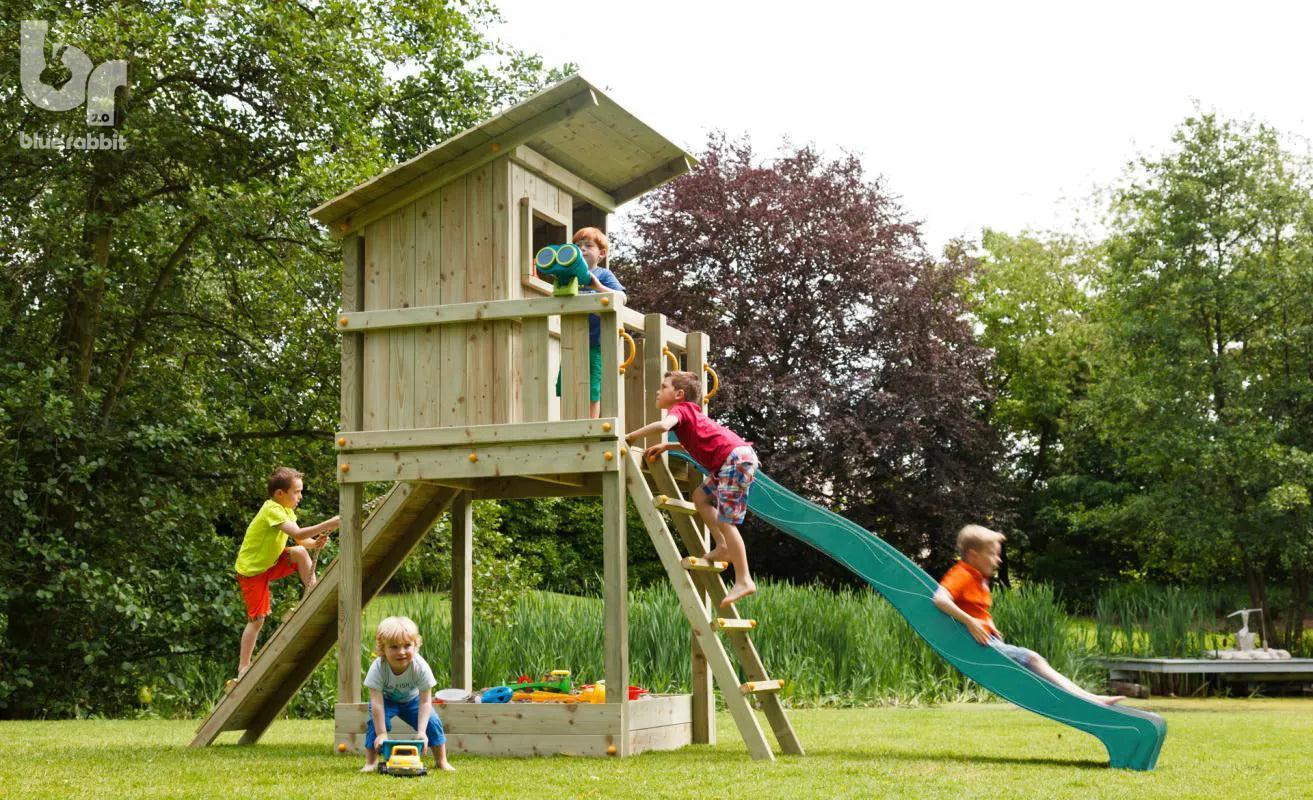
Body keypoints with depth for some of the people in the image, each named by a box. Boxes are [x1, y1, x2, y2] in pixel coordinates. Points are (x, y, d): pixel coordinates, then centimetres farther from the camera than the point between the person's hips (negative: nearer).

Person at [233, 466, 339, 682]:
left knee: (300, 552, -15)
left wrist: (315, 543, -20)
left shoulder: (285, 510, 4)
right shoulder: (272, 510, -25)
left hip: (269, 563, 8)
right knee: (257, 619, -6)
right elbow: (299, 534, -37)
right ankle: (244, 669, 2)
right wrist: (329, 524, -39)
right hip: (251, 570, -8)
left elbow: (300, 541, 1)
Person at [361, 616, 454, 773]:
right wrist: (381, 734, -37)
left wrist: (422, 732, -39)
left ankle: (441, 761, 5)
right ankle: (371, 762, -8)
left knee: (432, 722, -15)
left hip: (412, 698, 1)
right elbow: (377, 702, -35)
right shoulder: (378, 668, -36)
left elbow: (425, 701, -31)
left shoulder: (421, 667, -34)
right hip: (386, 699, -1)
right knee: (376, 722, -26)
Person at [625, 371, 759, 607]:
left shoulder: (679, 409, -1)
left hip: (736, 458, -10)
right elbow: (695, 443, 39)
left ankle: (744, 580, -6)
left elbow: (662, 425, -23)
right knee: (701, 496, 18)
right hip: (732, 461, 10)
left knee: (725, 521, -7)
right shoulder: (690, 412, 26)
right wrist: (665, 446, 29)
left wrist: (631, 436, -11)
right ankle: (723, 547, 12)